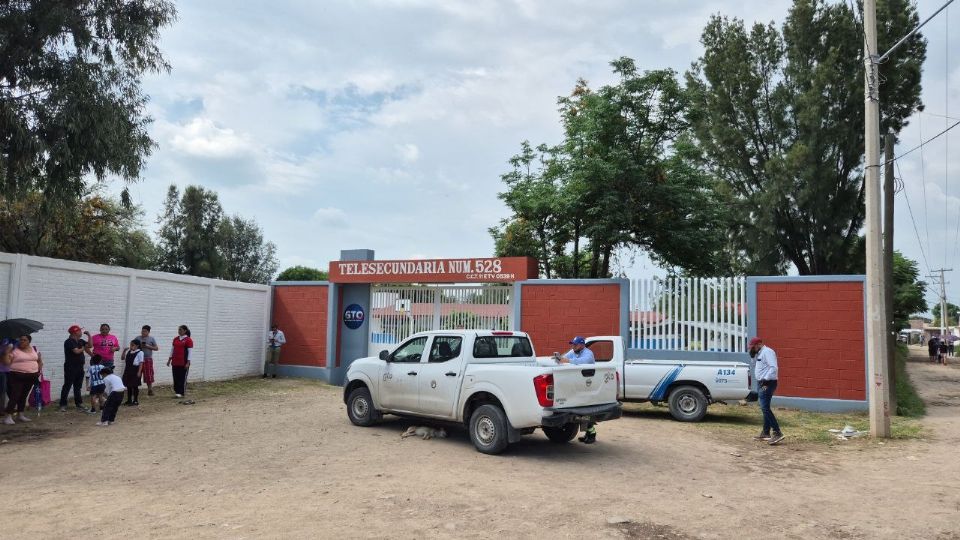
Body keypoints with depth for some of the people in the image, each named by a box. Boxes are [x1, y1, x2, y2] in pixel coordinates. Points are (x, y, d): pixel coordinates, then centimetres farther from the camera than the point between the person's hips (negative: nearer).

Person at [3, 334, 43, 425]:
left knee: (24, 396, 12)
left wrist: (39, 370, 10)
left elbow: (39, 360, 20)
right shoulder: (14, 350, -6)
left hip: (30, 377, 5)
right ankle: (8, 416, -7)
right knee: (15, 396, -11)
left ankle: (20, 415, 21)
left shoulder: (34, 349, 9)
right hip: (17, 376, -5)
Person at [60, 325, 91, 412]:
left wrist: (89, 335, 0)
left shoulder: (81, 341, 12)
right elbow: (77, 351, -23)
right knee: (67, 386, -4)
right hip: (71, 367, -8)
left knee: (78, 386, 12)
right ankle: (63, 405, 1)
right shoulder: (69, 342, -13)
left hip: (80, 367, 8)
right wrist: (84, 348, -3)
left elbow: (90, 345, 7)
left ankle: (78, 403, 17)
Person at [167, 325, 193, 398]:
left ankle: (182, 393, 5)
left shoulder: (188, 340, -7)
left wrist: (188, 362, -13)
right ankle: (176, 391, 15)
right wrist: (169, 359, 13)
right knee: (176, 377, 8)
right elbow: (172, 349, 16)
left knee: (182, 378, 0)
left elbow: (189, 352, -9)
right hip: (175, 362, 6)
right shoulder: (175, 339, 10)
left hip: (183, 363, -6)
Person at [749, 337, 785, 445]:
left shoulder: (767, 352, -13)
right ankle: (765, 433, 19)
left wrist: (765, 380, -26)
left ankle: (777, 433, -18)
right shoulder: (761, 354, 19)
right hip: (763, 384, 11)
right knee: (765, 408, 13)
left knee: (765, 408, -16)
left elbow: (774, 367, -24)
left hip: (767, 383, -11)